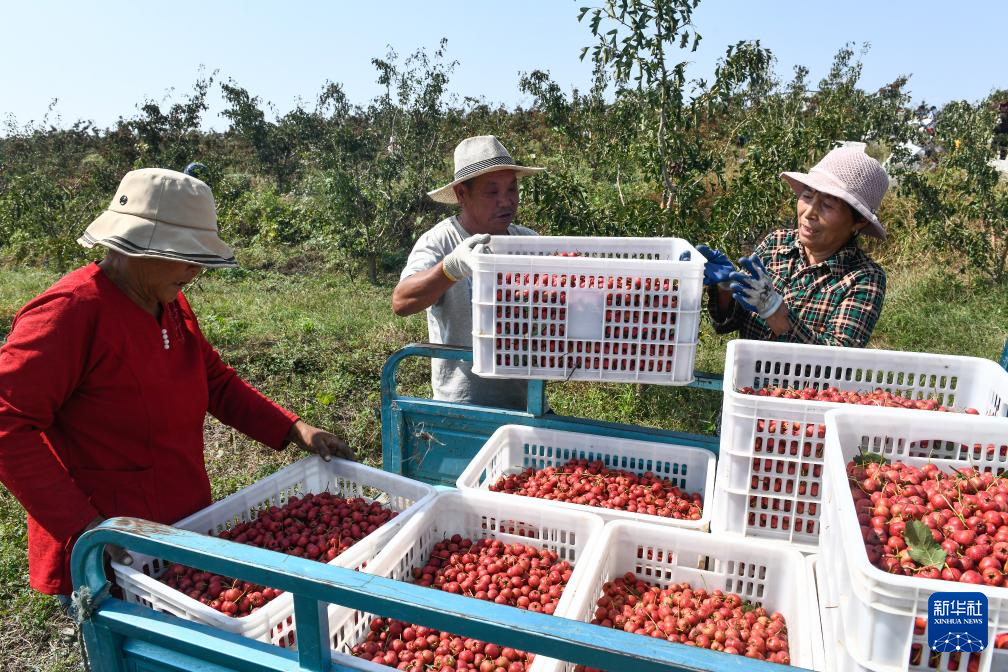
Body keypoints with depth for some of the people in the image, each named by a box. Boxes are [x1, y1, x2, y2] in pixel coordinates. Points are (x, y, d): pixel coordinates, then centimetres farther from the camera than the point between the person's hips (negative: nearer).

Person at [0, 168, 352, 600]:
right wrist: (81, 526, -30)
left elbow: (216, 382, 11)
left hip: (187, 528, 8)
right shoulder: (72, 311, -20)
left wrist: (294, 430, -1)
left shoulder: (172, 306, 5)